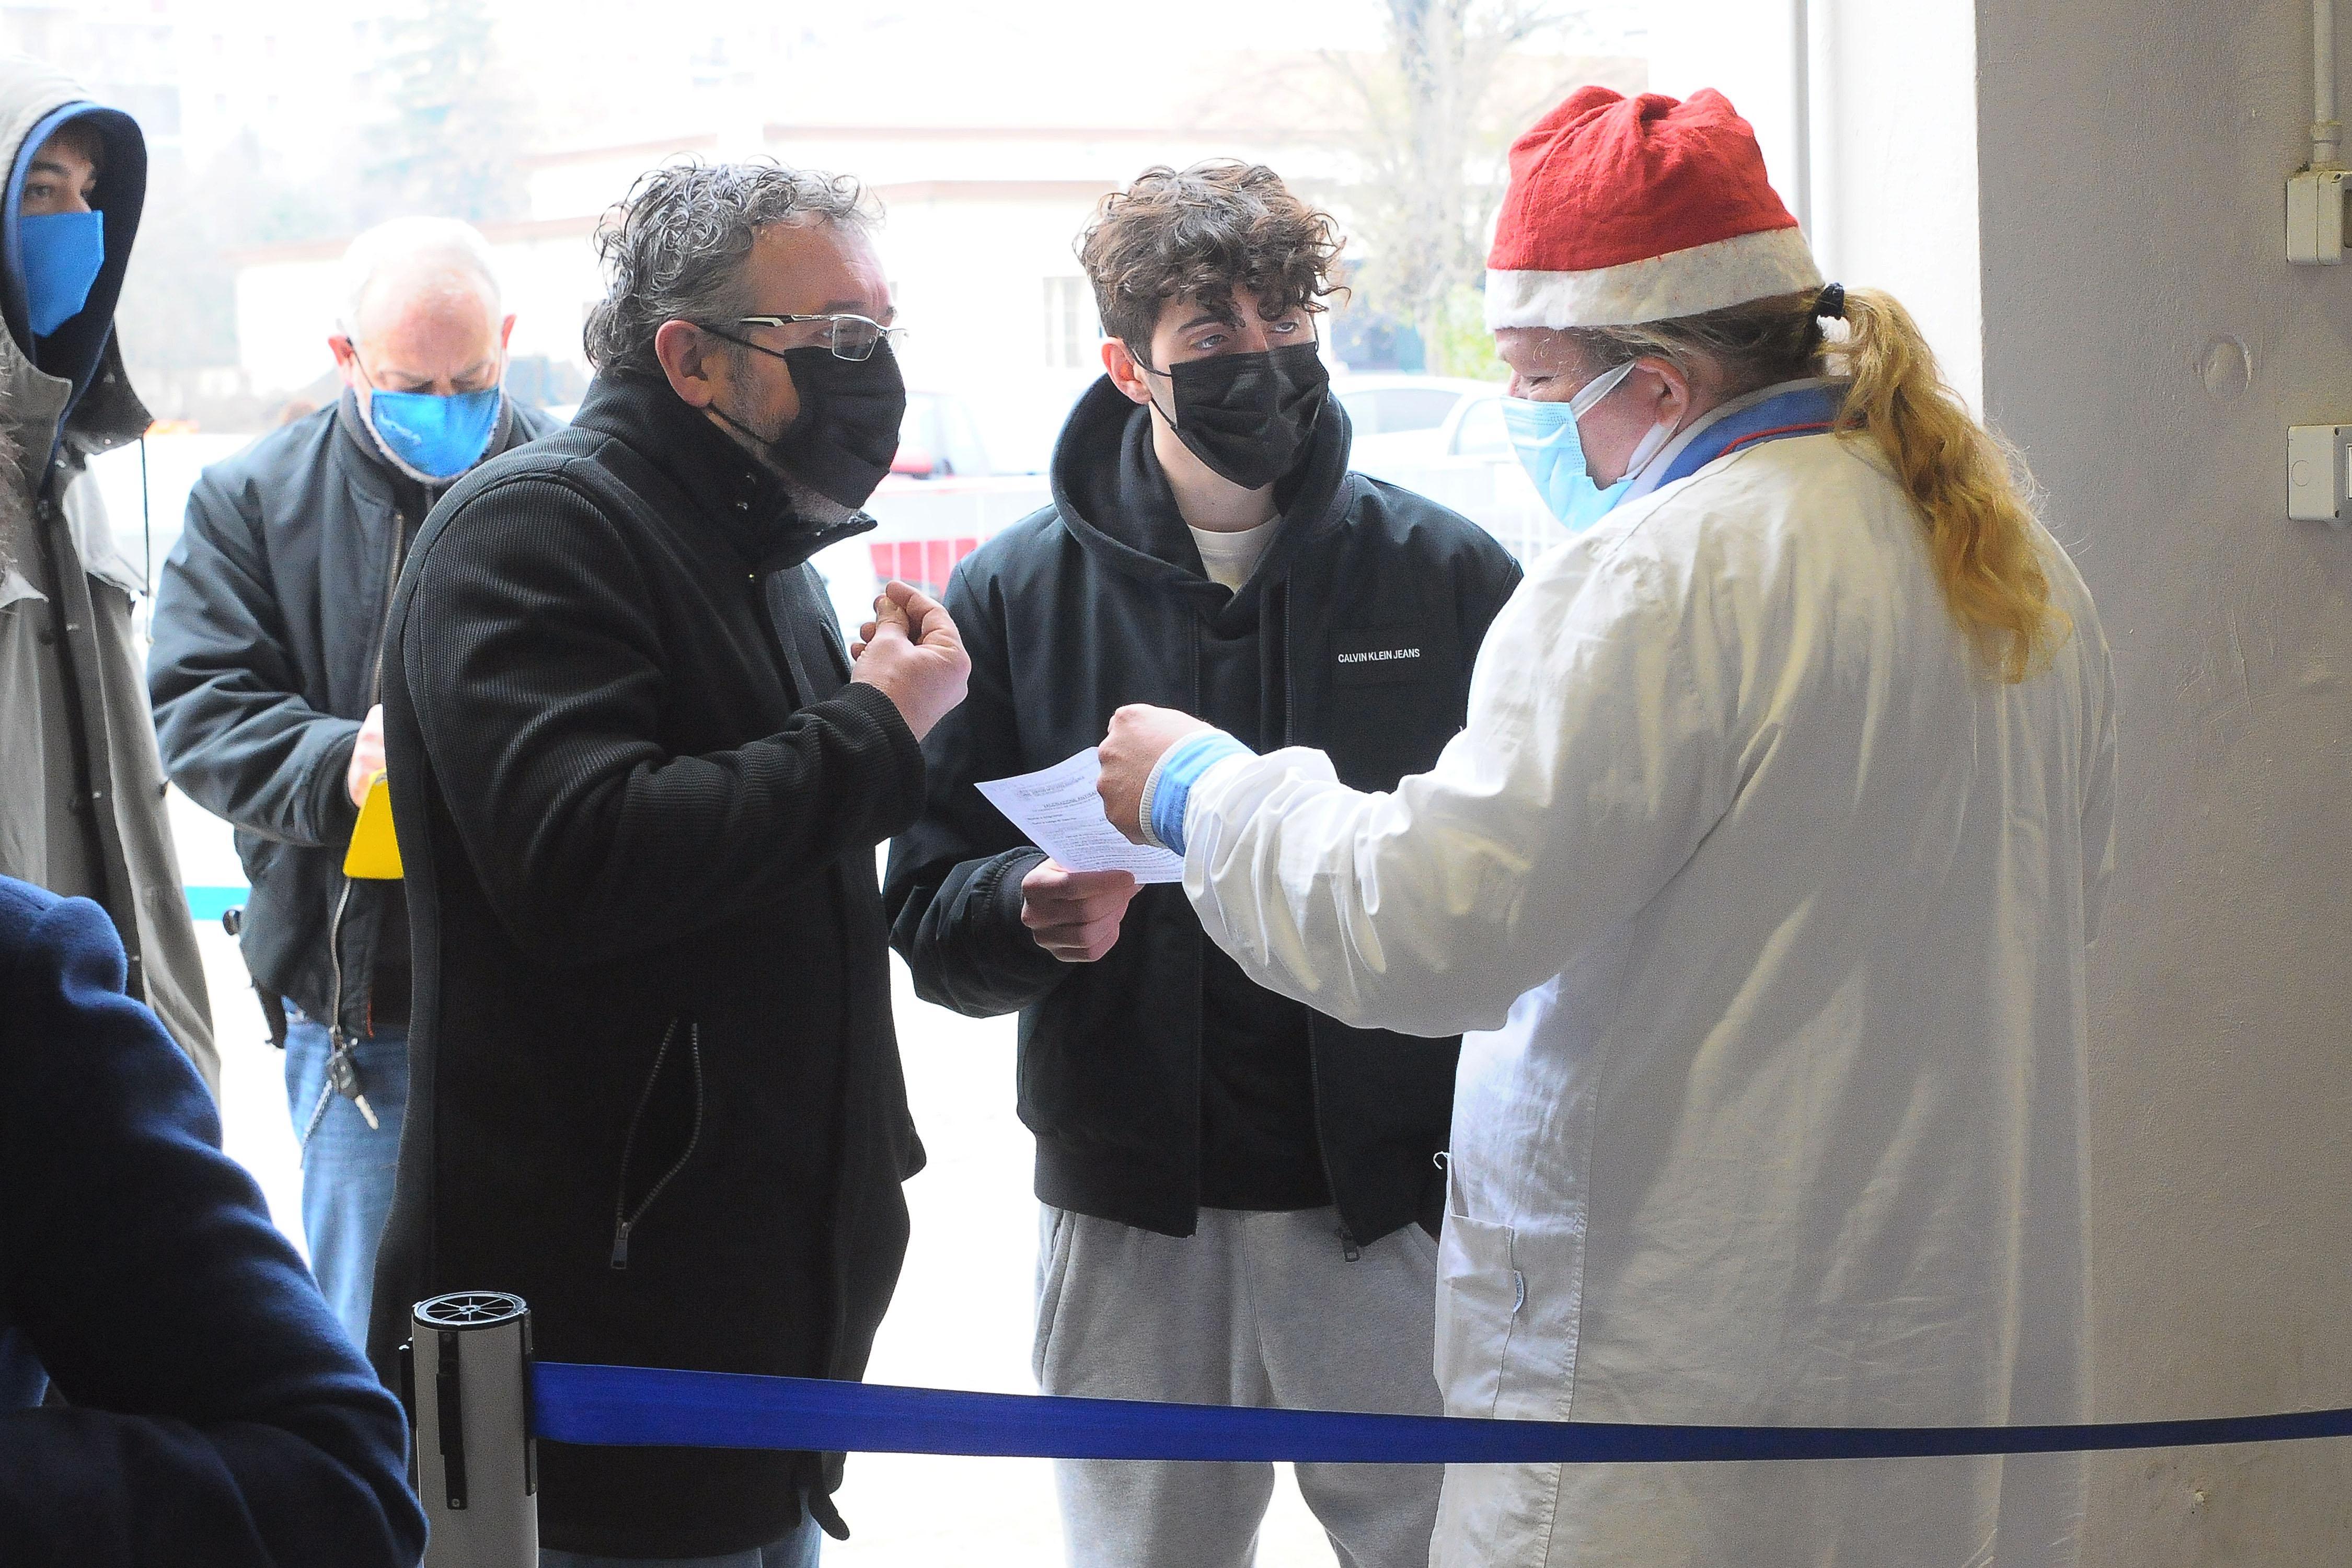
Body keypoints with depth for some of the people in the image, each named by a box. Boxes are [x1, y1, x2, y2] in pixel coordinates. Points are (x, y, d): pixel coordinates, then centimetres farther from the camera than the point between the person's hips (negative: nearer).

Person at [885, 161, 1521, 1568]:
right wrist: (1035, 912, -18)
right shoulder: (1017, 593, 4)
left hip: (1397, 1203, -1)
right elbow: (930, 912, 3)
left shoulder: (1449, 573, 2)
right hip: (1132, 1223, 1)